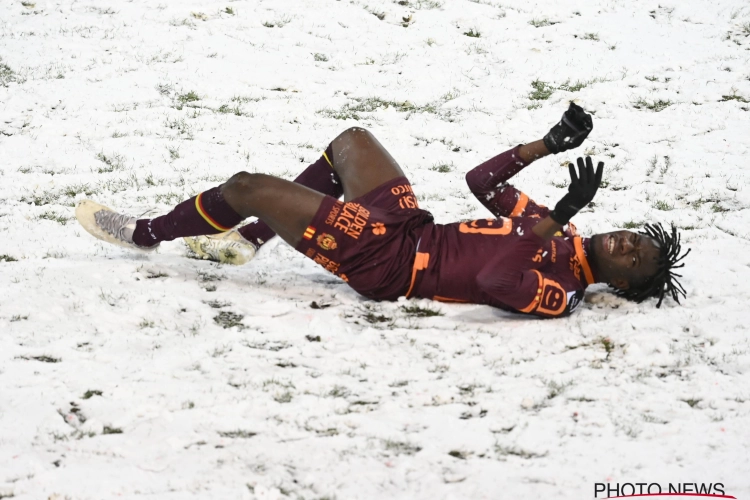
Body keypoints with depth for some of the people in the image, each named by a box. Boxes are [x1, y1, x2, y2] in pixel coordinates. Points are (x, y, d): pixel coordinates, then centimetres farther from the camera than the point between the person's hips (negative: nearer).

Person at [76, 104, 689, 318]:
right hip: (414, 225, 9)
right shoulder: (563, 235, 3)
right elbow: (483, 181, 10)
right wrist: (551, 144, 3)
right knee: (350, 141, 23)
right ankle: (247, 239, 31)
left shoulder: (559, 294, -22)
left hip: (385, 264, -9)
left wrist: (559, 218, -40)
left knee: (246, 186, -4)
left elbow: (497, 278, -43)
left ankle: (145, 233, 24)